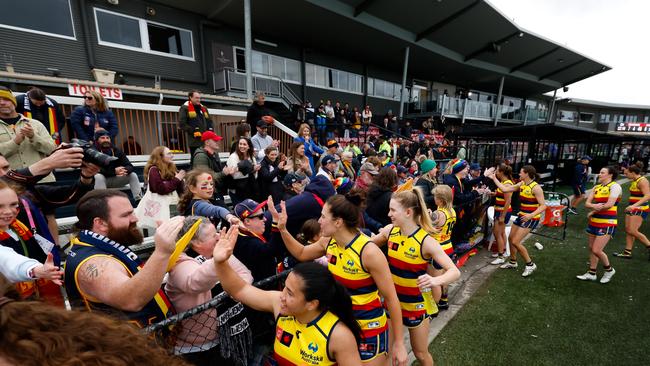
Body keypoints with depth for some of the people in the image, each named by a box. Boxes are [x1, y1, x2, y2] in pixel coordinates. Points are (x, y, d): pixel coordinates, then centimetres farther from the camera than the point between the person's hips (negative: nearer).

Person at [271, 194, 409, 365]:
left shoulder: (369, 252, -27)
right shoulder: (329, 242, -9)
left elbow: (391, 298, -17)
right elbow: (301, 254, 11)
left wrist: (398, 343, -10)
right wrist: (282, 228, -1)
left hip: (369, 328, -5)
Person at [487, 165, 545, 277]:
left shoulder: (536, 187, -20)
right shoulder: (521, 184, 2)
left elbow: (543, 206, -22)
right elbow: (505, 189, 2)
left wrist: (531, 215, -36)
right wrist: (494, 178, 0)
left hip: (531, 218, -8)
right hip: (521, 216, 8)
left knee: (515, 242, -10)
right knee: (510, 238, 14)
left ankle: (530, 264, 10)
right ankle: (512, 262, 32)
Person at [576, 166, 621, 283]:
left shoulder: (615, 186, -11)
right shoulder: (596, 187, 10)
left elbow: (609, 205, -20)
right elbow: (587, 203, 5)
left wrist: (592, 212, -8)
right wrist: (594, 206, -17)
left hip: (607, 224, -7)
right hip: (594, 222, 7)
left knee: (597, 250, -8)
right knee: (591, 249, 12)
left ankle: (609, 270, 20)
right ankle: (591, 273, 23)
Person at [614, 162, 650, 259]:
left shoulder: (642, 181, -15)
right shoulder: (634, 181, 12)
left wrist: (634, 205, -37)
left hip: (640, 209, -9)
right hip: (632, 208, 9)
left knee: (632, 231, -11)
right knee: (628, 230, 8)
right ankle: (627, 252, 12)